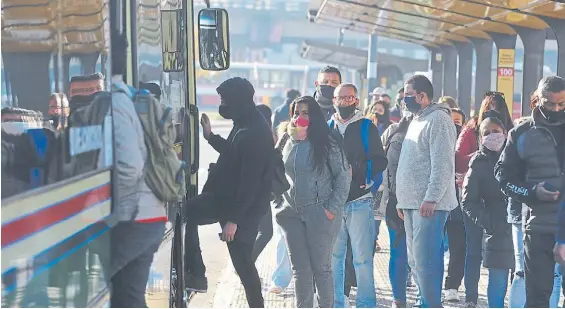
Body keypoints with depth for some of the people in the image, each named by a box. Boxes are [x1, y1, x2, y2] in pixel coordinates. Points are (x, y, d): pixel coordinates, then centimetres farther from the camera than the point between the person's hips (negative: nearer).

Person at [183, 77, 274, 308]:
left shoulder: (255, 134, -25)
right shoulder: (244, 125, 6)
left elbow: (250, 181, -27)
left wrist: (233, 219, -26)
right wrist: (211, 137, 21)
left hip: (244, 208, -10)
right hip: (225, 196, 10)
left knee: (242, 261, -4)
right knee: (186, 212, 14)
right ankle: (196, 275, 14)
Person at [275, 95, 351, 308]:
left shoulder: (326, 143, -6)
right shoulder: (286, 142, 9)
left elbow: (343, 175, -5)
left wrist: (333, 209, -10)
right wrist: (280, 205, 10)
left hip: (319, 213, -5)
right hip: (292, 214, 5)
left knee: (321, 267, 0)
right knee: (300, 268, 7)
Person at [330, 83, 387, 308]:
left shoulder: (366, 128, 4)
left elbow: (380, 162, -2)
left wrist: (357, 169, -16)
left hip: (359, 201, -3)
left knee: (362, 258, -4)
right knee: (333, 256, 5)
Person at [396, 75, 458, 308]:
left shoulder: (438, 119, -9)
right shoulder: (416, 121, 21)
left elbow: (442, 164, -18)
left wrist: (431, 198, -22)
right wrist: (403, 200, 22)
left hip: (429, 204, -10)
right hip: (412, 202, 10)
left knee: (425, 260, -14)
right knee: (415, 260, 12)